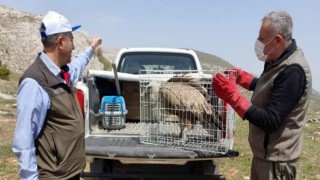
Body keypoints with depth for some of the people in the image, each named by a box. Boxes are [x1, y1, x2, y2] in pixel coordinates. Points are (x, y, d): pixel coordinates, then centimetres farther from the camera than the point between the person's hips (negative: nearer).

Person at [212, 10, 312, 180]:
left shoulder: (292, 72, -27)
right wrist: (242, 77, 11)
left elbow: (270, 122, -29)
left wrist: (232, 95, -31)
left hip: (276, 159, -9)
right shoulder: (278, 61, 3)